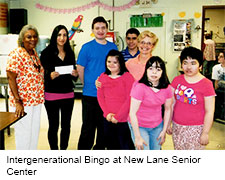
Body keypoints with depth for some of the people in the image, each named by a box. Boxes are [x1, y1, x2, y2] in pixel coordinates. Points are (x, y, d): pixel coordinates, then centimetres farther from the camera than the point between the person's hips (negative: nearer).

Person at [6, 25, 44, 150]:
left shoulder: (35, 53, 9)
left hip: (36, 101, 8)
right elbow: (11, 79, -17)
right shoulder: (16, 55, -15)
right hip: (23, 102, -8)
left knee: (35, 131, 17)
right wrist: (18, 102, -21)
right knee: (23, 133, 3)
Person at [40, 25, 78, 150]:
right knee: (54, 126, 3)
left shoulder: (70, 53, 9)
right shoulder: (47, 53, -4)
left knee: (66, 125, 10)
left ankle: (64, 150, 25)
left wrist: (76, 74, -6)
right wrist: (50, 76, -23)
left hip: (68, 94, 4)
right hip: (52, 95, -4)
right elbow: (41, 75, -4)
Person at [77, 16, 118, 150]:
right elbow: (80, 69, -1)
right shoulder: (87, 47, -4)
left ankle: (99, 149, 29)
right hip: (90, 95, -4)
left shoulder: (113, 47, 8)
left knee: (105, 126, 13)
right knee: (88, 127, 3)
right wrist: (88, 85, 5)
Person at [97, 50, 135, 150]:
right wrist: (107, 113, -5)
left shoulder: (128, 77, -8)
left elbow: (129, 99, -11)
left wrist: (117, 116, -12)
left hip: (124, 120, -5)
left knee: (125, 146, 4)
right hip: (108, 119, 5)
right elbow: (100, 97, 8)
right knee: (111, 146, 16)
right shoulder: (103, 77, 7)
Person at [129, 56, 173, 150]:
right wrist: (138, 137, -17)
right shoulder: (140, 87, -22)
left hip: (158, 126, 5)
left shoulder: (167, 88, -6)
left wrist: (164, 130, 7)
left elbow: (168, 109, 7)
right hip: (139, 126, -5)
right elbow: (132, 113, -19)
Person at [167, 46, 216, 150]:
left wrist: (205, 133, -10)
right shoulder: (177, 80, 1)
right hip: (177, 127, 4)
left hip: (195, 129, -4)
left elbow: (209, 112, -9)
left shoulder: (206, 84, -11)